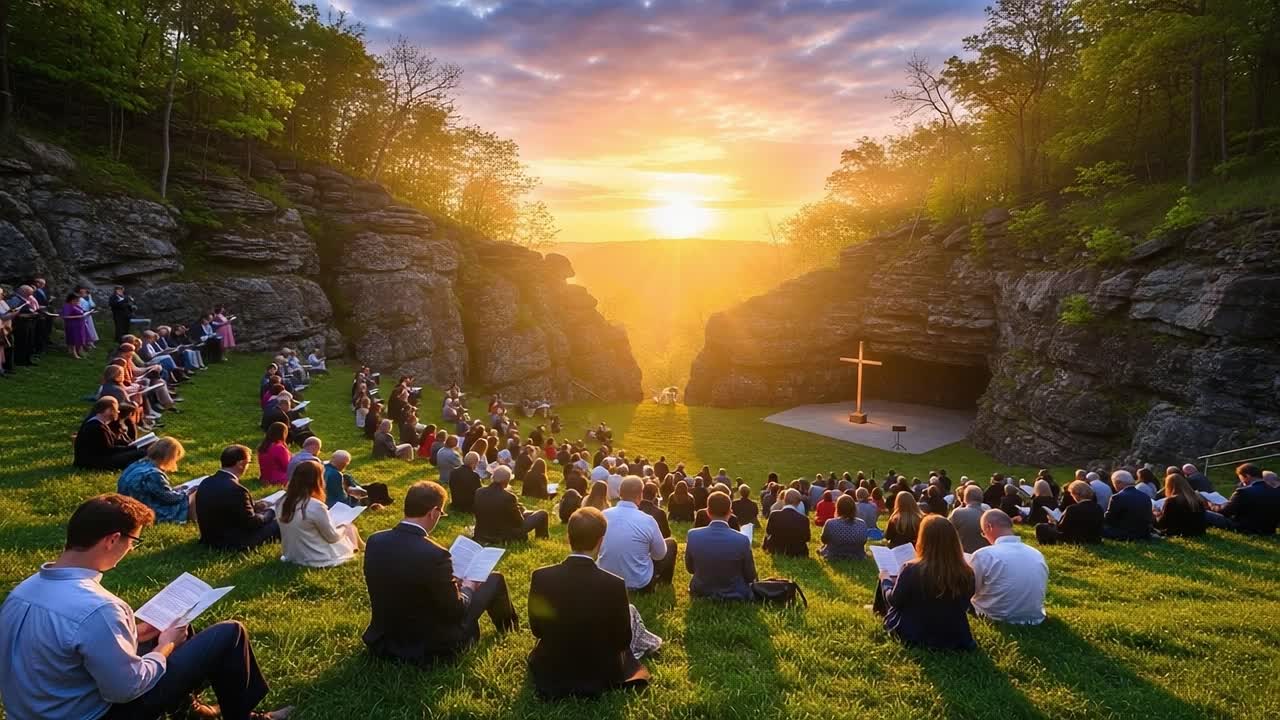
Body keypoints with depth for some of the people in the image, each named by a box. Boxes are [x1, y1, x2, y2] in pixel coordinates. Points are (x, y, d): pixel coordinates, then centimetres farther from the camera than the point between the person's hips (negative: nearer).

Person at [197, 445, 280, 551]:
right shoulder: (236, 490, -28)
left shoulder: (206, 483, -3)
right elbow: (251, 523, -18)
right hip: (235, 544, -9)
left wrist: (253, 507, 14)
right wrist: (268, 514, 1)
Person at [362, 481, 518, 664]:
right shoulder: (434, 554, -30)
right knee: (494, 579, 10)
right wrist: (468, 587, 4)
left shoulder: (374, 541, -10)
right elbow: (455, 612, -18)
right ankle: (507, 625, 42)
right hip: (429, 647, -6)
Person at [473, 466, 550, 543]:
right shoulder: (508, 497, -29)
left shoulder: (479, 492, -11)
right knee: (542, 514, 7)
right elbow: (519, 522, -16)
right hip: (506, 537, -6)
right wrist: (520, 510, 6)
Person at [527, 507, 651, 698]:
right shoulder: (615, 585, -27)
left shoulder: (541, 577, -21)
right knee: (623, 651, 32)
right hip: (600, 676, -2)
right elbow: (622, 641, -12)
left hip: (549, 674, 2)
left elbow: (537, 629, -4)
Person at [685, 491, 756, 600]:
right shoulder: (742, 540, -24)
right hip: (734, 598, -2)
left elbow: (690, 569, 0)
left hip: (701, 596, 2)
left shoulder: (693, 536, -18)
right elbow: (750, 577, -9)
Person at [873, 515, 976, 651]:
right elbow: (963, 606, 3)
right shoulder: (966, 573, -17)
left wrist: (885, 580, 10)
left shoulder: (911, 569, -26)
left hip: (913, 636, -4)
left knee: (887, 581, 17)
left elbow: (894, 601, -9)